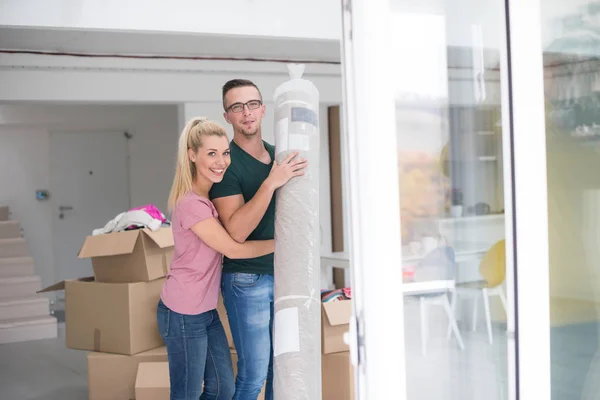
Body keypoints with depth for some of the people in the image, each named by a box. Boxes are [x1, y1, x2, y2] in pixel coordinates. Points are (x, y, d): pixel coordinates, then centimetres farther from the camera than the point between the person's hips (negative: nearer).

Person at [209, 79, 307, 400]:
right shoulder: (227, 163, -12)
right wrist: (271, 183, -28)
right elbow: (236, 231, -22)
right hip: (247, 279, -6)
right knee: (254, 372, -1)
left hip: (283, 274, 6)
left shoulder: (279, 155, 7)